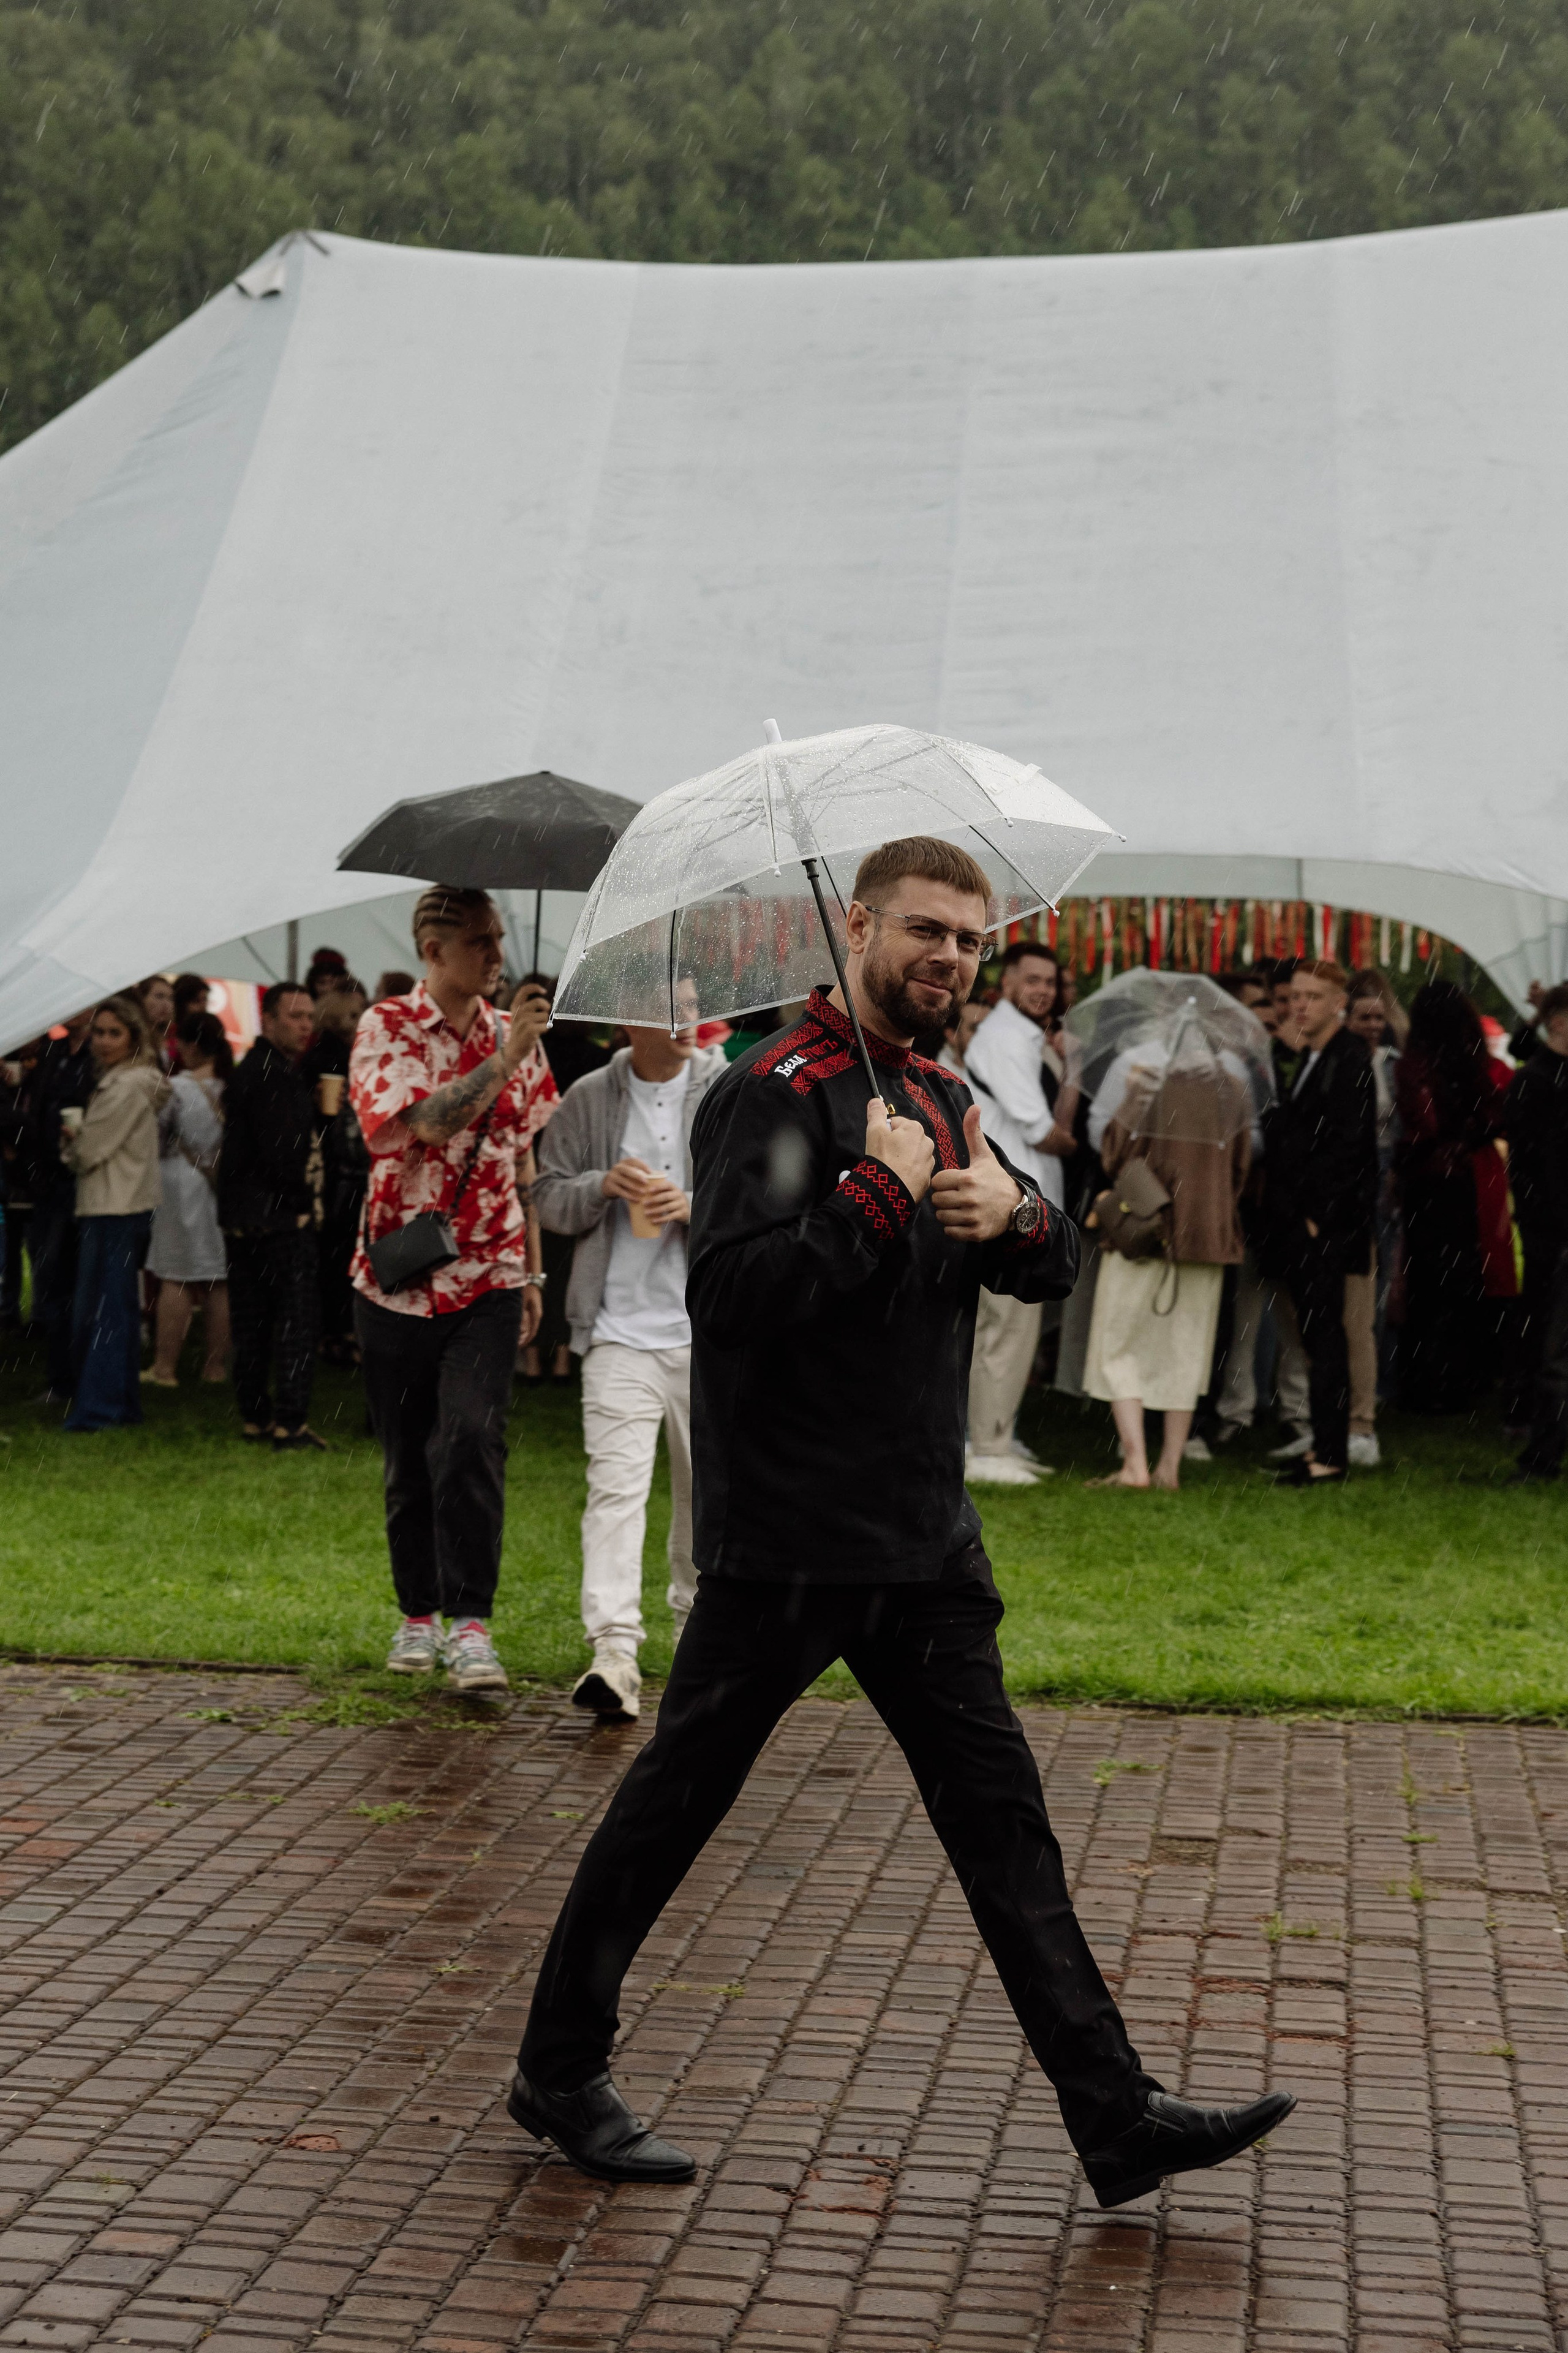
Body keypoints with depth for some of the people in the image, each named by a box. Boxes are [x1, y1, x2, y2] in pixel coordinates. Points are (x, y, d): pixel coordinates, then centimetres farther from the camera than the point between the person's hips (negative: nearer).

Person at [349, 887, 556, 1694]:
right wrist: (504, 1060, -23)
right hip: (397, 1278, -1)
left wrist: (533, 1272, 13)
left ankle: (470, 1625, -14)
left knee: (472, 1437, -17)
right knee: (408, 1460, 8)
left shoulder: (513, 1037, 9)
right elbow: (419, 1125, -20)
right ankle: (418, 1615, 25)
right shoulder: (386, 1029, -3)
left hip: (489, 1278, 1)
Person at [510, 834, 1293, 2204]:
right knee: (674, 1800, 4)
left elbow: (1054, 1272, 13)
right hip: (782, 1538, -8)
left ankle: (1116, 2117, 8)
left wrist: (1014, 1214, -9)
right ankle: (560, 2073, 20)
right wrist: (879, 1194, -21)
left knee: (1002, 1816, 6)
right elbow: (728, 1293, -23)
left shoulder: (946, 1103, 16)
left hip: (925, 1541, 8)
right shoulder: (777, 1096, -11)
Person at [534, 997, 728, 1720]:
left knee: (704, 1485, 14)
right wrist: (602, 1187, -11)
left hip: (710, 1328, 1)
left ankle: (698, 1623, 34)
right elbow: (550, 1200, 10)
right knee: (615, 1484, -13)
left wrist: (696, 1207, -16)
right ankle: (614, 1653, -19)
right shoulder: (588, 1099, 6)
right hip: (620, 1327, -1)